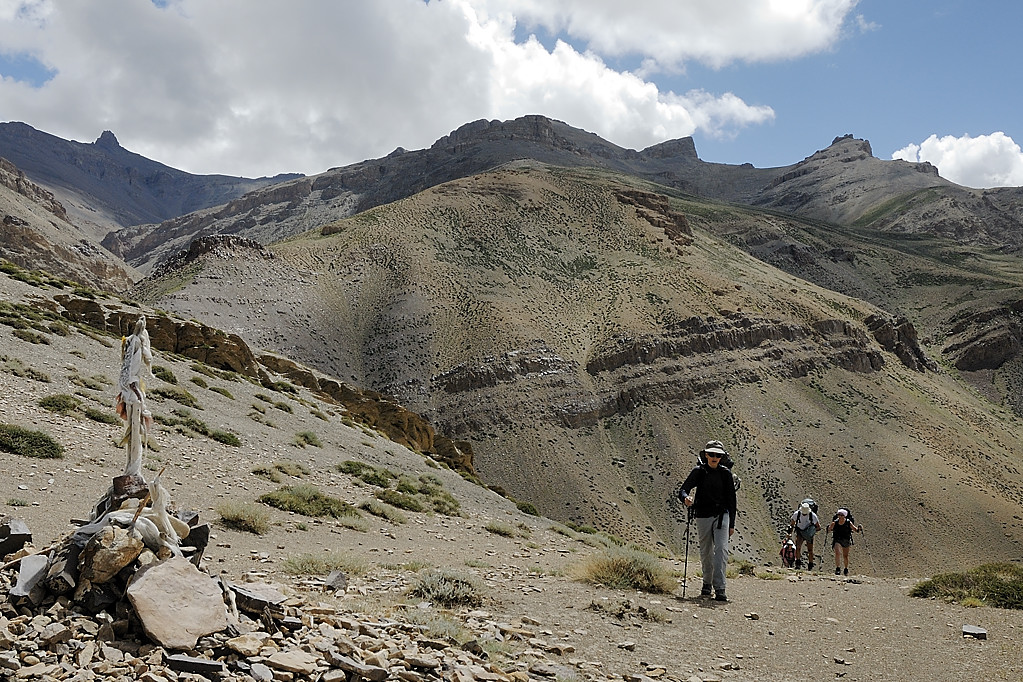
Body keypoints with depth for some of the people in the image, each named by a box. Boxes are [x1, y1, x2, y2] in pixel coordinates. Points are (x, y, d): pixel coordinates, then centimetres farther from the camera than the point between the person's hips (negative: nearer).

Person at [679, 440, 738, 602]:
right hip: (703, 516, 0)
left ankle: (719, 588, -17)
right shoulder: (699, 471, -1)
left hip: (721, 515, 0)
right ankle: (707, 584, 29)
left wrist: (732, 523, 8)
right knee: (706, 553, 10)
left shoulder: (726, 473, 3)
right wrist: (685, 498, -34)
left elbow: (731, 499, 9)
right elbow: (683, 490, -9)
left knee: (721, 549, -15)